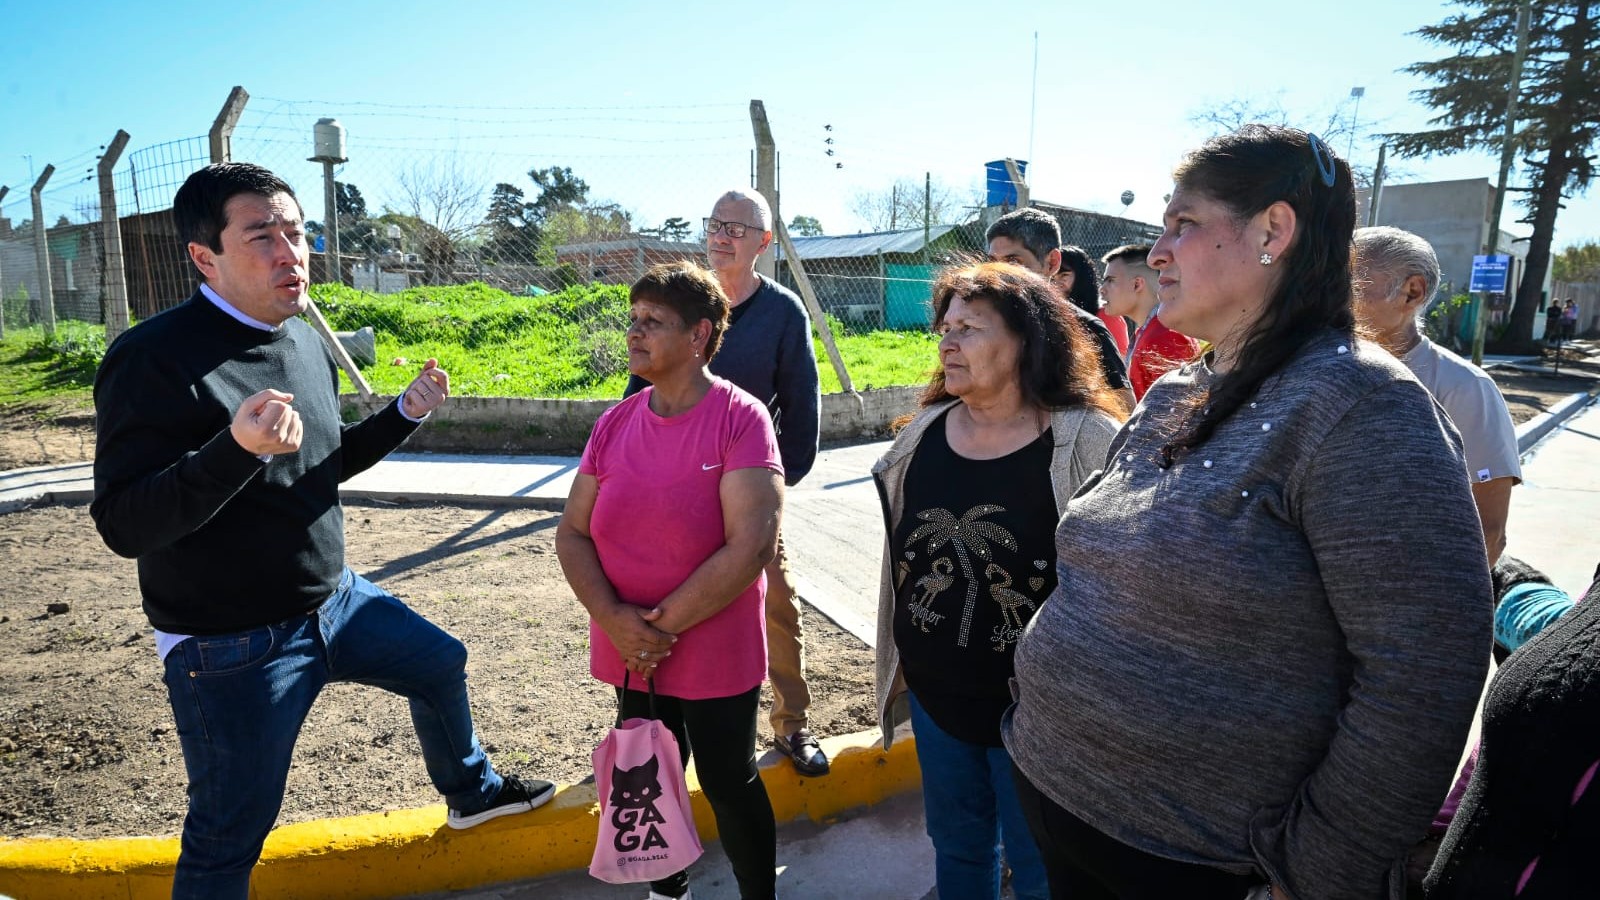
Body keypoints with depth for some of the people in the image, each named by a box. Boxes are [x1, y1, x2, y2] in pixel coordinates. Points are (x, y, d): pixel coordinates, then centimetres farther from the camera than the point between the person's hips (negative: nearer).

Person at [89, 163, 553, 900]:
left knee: (439, 663, 23)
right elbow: (123, 526, -24)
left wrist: (406, 414, 1)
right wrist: (238, 448, -39)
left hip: (335, 598, 8)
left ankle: (472, 792, 50)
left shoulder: (307, 343, 3)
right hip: (232, 646, -8)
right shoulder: (154, 359, -22)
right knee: (229, 838, 5)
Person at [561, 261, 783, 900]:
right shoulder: (615, 423, 0)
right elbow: (572, 534, 1)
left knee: (729, 786, 12)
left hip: (714, 654, -5)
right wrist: (614, 620, -15)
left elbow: (750, 547, -24)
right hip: (629, 653, 5)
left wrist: (664, 624, -18)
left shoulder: (741, 418, -17)